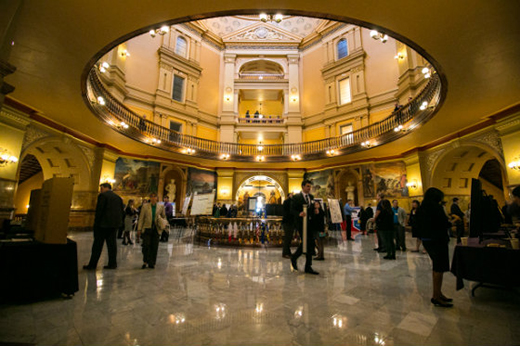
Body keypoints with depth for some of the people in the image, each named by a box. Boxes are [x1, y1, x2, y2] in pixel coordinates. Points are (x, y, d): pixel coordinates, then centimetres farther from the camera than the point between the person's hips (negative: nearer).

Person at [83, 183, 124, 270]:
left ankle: (92, 264, 13)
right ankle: (112, 263, 13)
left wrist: (96, 222, -6)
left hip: (103, 224, -6)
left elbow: (99, 210, -13)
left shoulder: (103, 196, -8)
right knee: (112, 244, 10)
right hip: (115, 224, 6)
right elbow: (122, 211, 11)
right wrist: (118, 221, 14)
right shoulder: (118, 197, 11)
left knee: (97, 244, 5)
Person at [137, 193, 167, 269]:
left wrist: (163, 223, -2)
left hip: (156, 229, 1)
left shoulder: (161, 207, 5)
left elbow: (164, 217, 15)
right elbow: (141, 218, 5)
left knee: (154, 247, 4)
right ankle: (145, 262, 14)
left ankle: (152, 263, 15)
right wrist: (139, 229, 1)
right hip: (147, 228, -1)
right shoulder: (145, 206, 3)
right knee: (146, 245, -6)